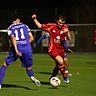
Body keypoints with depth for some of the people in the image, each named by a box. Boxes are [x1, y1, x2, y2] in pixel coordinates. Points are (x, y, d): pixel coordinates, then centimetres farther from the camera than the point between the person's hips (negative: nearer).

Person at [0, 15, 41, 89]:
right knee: (29, 68, 16)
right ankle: (32, 77, -19)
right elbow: (31, 38, 11)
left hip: (17, 48, -1)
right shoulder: (25, 26, 17)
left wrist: (16, 50, -17)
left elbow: (13, 38, -7)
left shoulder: (10, 28, 11)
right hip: (27, 48, 1)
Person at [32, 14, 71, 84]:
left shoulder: (65, 27, -1)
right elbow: (40, 26, 2)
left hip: (61, 50, 5)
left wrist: (67, 32, -24)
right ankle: (65, 77, -11)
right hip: (52, 49, -5)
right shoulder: (51, 26, -7)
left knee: (58, 66, 18)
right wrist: (35, 19, -11)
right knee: (60, 61, -29)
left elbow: (69, 38, -6)